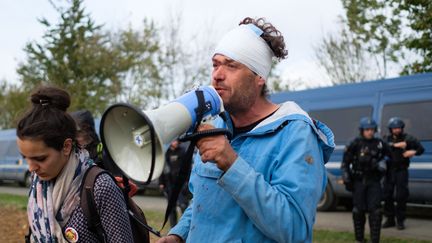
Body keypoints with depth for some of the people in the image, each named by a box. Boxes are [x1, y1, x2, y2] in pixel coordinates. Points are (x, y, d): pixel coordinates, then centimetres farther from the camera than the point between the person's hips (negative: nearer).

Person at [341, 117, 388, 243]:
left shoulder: (379, 143, 2)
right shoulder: (355, 144, -6)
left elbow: (383, 156, 20)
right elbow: (345, 162, -2)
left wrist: (381, 164, -1)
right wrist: (346, 179, -7)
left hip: (374, 181, 2)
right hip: (359, 182, -2)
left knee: (375, 210, -5)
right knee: (358, 210, 5)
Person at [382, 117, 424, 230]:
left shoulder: (407, 138, -1)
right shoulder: (388, 139, 6)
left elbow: (421, 148, -4)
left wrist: (413, 152, -26)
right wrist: (396, 145, -29)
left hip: (401, 171, -3)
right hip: (390, 171, 3)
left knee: (401, 196, -5)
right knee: (387, 196, 5)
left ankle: (400, 221, 5)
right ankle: (390, 219, 17)